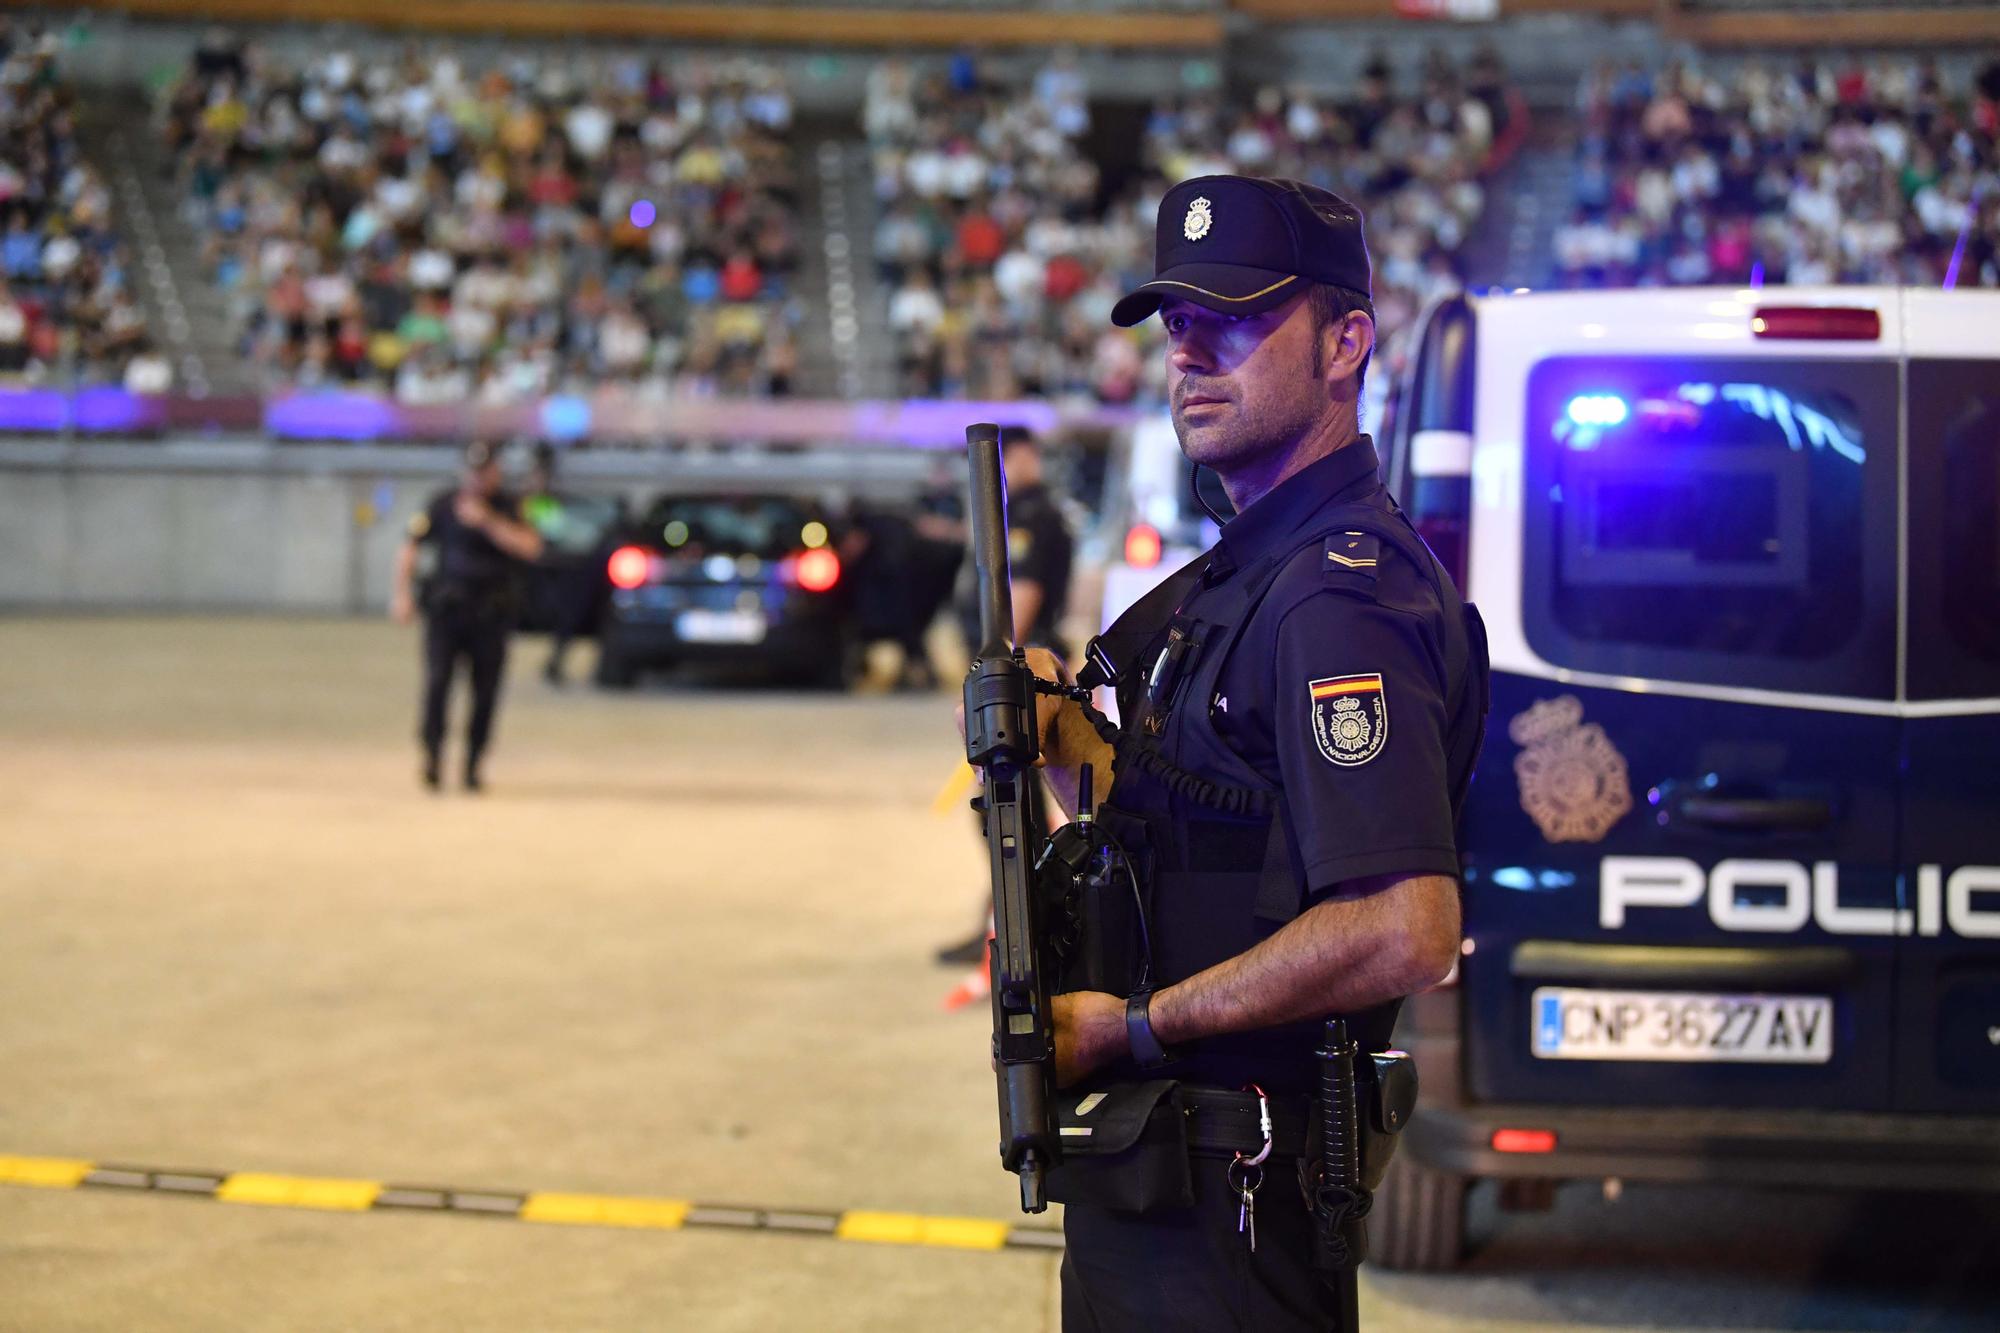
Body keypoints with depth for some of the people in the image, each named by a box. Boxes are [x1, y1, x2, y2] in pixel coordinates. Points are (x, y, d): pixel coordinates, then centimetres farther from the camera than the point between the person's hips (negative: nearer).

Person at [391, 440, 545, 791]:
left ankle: (472, 766, 8)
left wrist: (487, 521, -16)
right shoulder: (442, 505, 5)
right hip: (446, 610, -1)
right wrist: (403, 593, -1)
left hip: (491, 615, 1)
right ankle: (432, 753, -7)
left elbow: (530, 547, -12)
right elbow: (410, 548, 10)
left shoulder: (510, 509, 4)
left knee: (486, 693, -1)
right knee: (437, 681, -16)